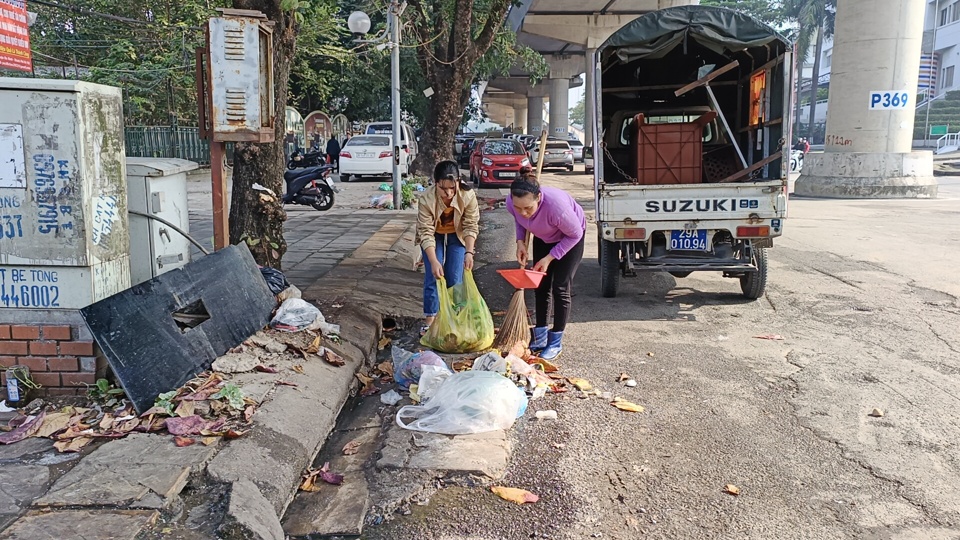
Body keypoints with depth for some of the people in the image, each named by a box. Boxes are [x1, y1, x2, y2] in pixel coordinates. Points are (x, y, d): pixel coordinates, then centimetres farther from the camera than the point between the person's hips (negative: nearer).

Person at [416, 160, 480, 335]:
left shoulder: (468, 195, -32)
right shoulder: (427, 198, -35)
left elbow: (471, 226, -24)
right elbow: (426, 233, -32)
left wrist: (469, 252, -36)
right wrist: (434, 261, -40)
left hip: (457, 236, 1)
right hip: (434, 236, -1)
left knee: (455, 278, -1)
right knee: (433, 276, -6)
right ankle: (430, 320, 5)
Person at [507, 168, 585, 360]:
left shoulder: (556, 206, -44)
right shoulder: (512, 203, -29)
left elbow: (575, 234, -24)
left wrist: (549, 258, -24)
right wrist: (520, 242, -17)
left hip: (570, 237, -5)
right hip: (543, 237, 5)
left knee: (560, 288, -6)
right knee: (541, 286, 9)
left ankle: (556, 342, 7)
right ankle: (540, 336, 22)